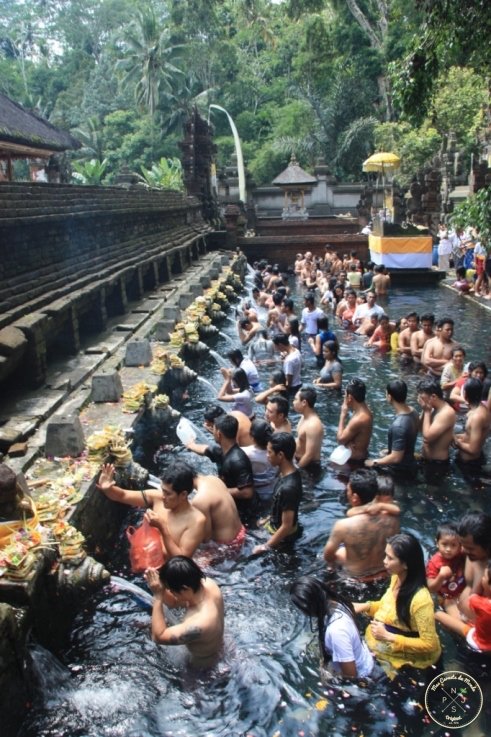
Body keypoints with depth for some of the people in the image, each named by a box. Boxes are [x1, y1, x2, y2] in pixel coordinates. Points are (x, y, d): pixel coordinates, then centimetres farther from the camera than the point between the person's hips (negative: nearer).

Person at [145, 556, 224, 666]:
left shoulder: (199, 624, -46)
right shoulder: (208, 583, -25)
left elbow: (158, 636, -32)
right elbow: (173, 602, -9)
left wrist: (157, 596, -36)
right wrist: (162, 588, -28)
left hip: (202, 660, -6)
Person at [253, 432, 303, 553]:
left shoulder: (288, 488, -36)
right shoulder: (288, 473, -9)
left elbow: (287, 526, -27)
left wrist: (265, 547, -19)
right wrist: (269, 519, 18)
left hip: (282, 536, -8)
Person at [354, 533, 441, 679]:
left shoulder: (420, 599, -32)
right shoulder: (396, 578, -9)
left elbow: (430, 644, -26)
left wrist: (388, 637, -28)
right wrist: (366, 606, -4)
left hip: (409, 655, -7)